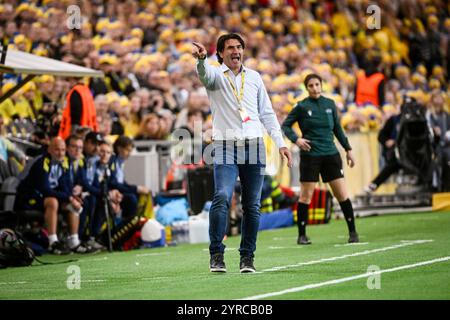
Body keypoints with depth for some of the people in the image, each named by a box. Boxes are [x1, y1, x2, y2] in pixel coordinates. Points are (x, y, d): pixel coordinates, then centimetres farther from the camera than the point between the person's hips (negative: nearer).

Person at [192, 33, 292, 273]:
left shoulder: (254, 77, 14)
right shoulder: (215, 75, 3)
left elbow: (266, 113, 18)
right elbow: (205, 74, -23)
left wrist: (280, 143, 10)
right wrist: (201, 59, -47)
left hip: (254, 147, 4)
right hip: (225, 147, -3)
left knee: (252, 206, 2)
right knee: (222, 198, -19)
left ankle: (247, 257, 10)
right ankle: (216, 255, -14)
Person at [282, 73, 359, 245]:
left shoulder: (330, 104, 9)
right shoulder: (302, 106, -2)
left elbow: (337, 128, 16)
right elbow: (285, 126, 2)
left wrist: (348, 149, 14)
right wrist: (296, 139, -14)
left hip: (331, 154, 3)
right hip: (310, 155, -3)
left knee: (342, 194, -1)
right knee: (306, 196, 0)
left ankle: (352, 232, 6)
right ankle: (302, 235, 10)